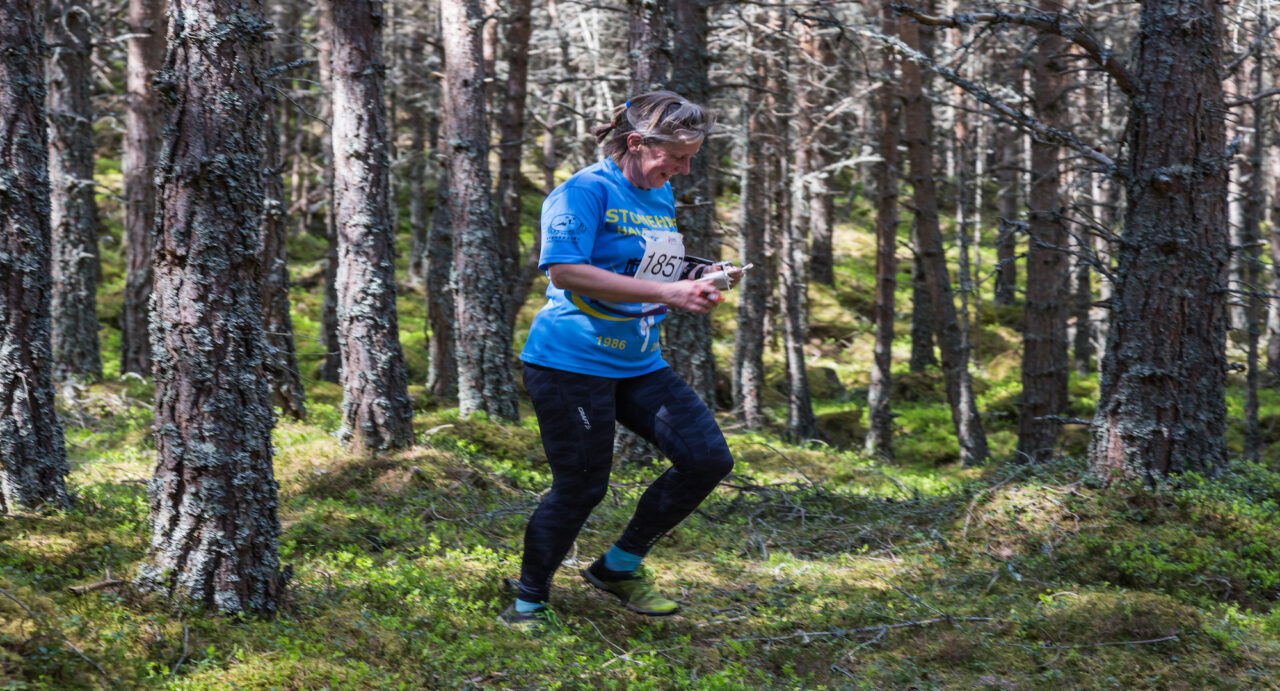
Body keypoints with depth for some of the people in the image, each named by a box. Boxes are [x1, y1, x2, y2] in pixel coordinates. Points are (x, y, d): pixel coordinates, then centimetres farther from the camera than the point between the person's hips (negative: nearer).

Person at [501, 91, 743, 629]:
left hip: (640, 364, 8)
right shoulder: (586, 191, -13)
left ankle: (619, 567, 13)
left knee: (708, 458, -2)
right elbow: (566, 271, -25)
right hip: (572, 361, -8)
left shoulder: (662, 197, 15)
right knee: (580, 488, -6)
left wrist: (700, 280, 4)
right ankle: (527, 602, 15)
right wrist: (666, 293, -28)